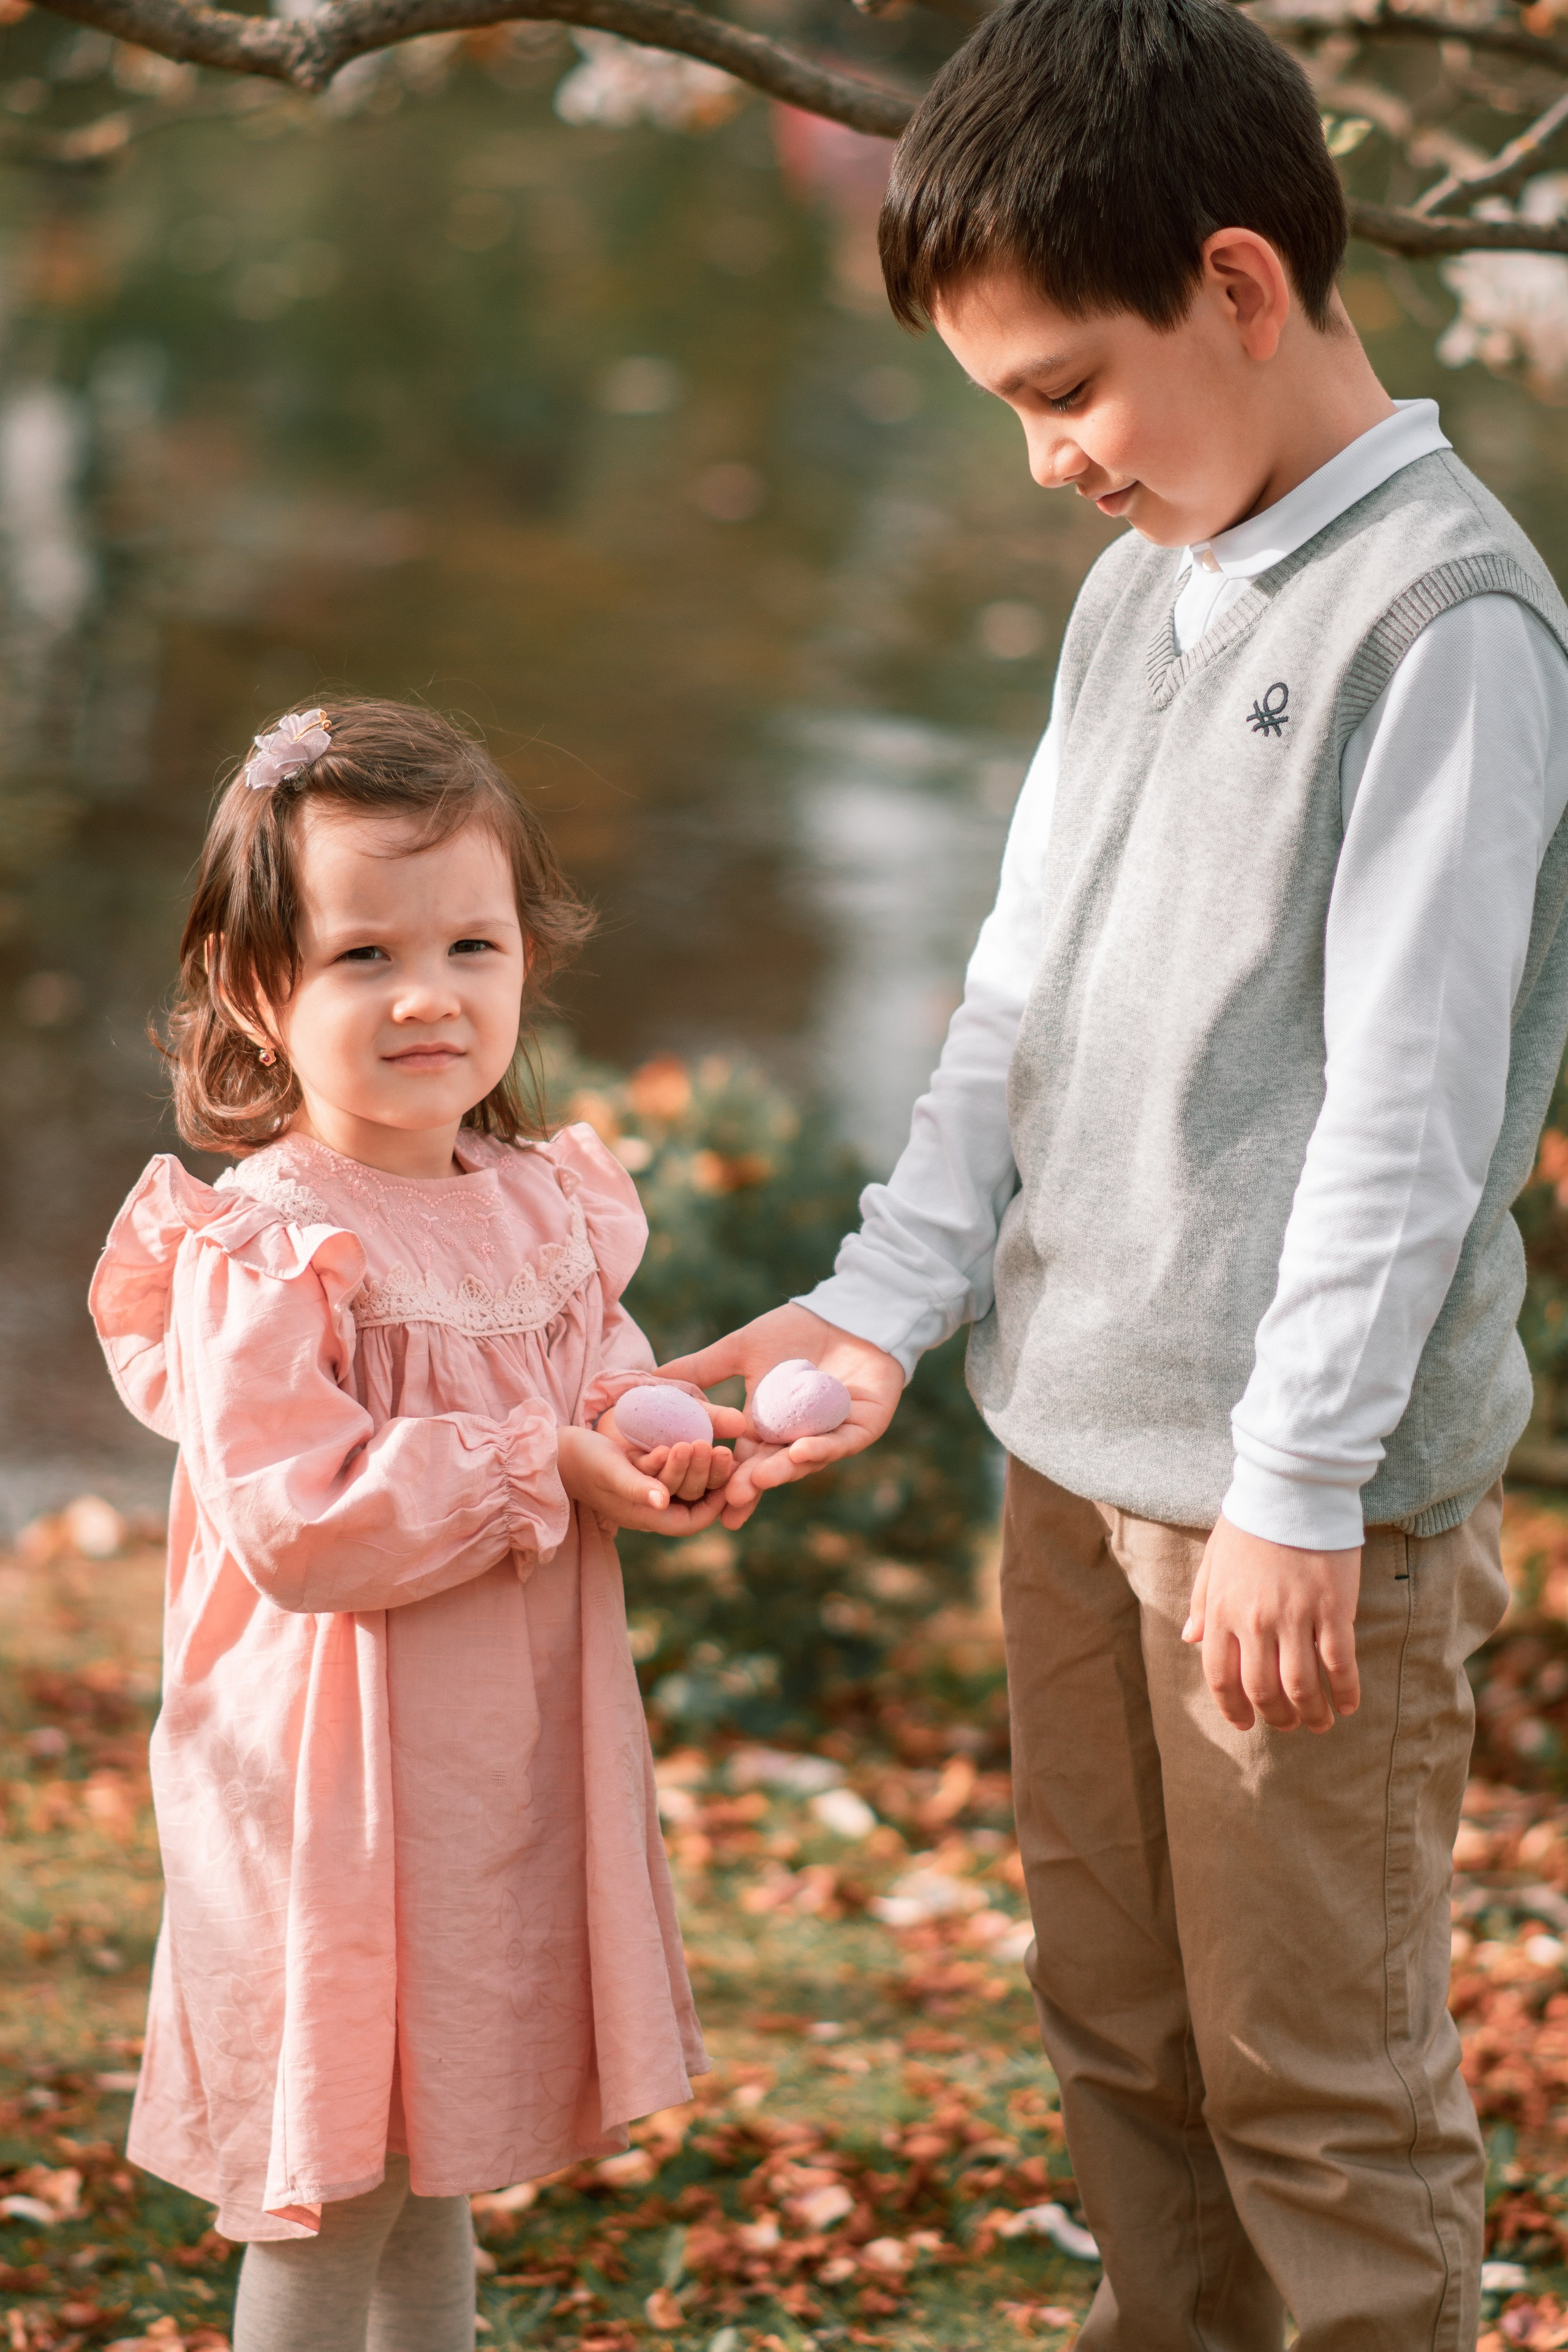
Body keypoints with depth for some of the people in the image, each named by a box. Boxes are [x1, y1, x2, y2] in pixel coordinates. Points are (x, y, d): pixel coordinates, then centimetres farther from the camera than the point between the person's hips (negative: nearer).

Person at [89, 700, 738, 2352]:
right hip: (329, 1784, -7)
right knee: (326, 2202, 3)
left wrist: (664, 1440, -3)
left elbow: (596, 1378, 19)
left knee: (435, 2161, 22)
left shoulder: (546, 1206, 4)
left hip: (507, 1775, 7)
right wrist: (542, 1470, -23)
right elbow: (295, 1522, -25)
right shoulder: (256, 1257, -20)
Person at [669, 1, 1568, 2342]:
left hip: (1307, 1494, -8)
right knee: (1115, 2021, 17)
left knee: (1314, 2064, 0)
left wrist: (1299, 1487, -18)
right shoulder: (1137, 588, 12)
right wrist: (886, 1298, 4)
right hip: (1077, 1443, 8)